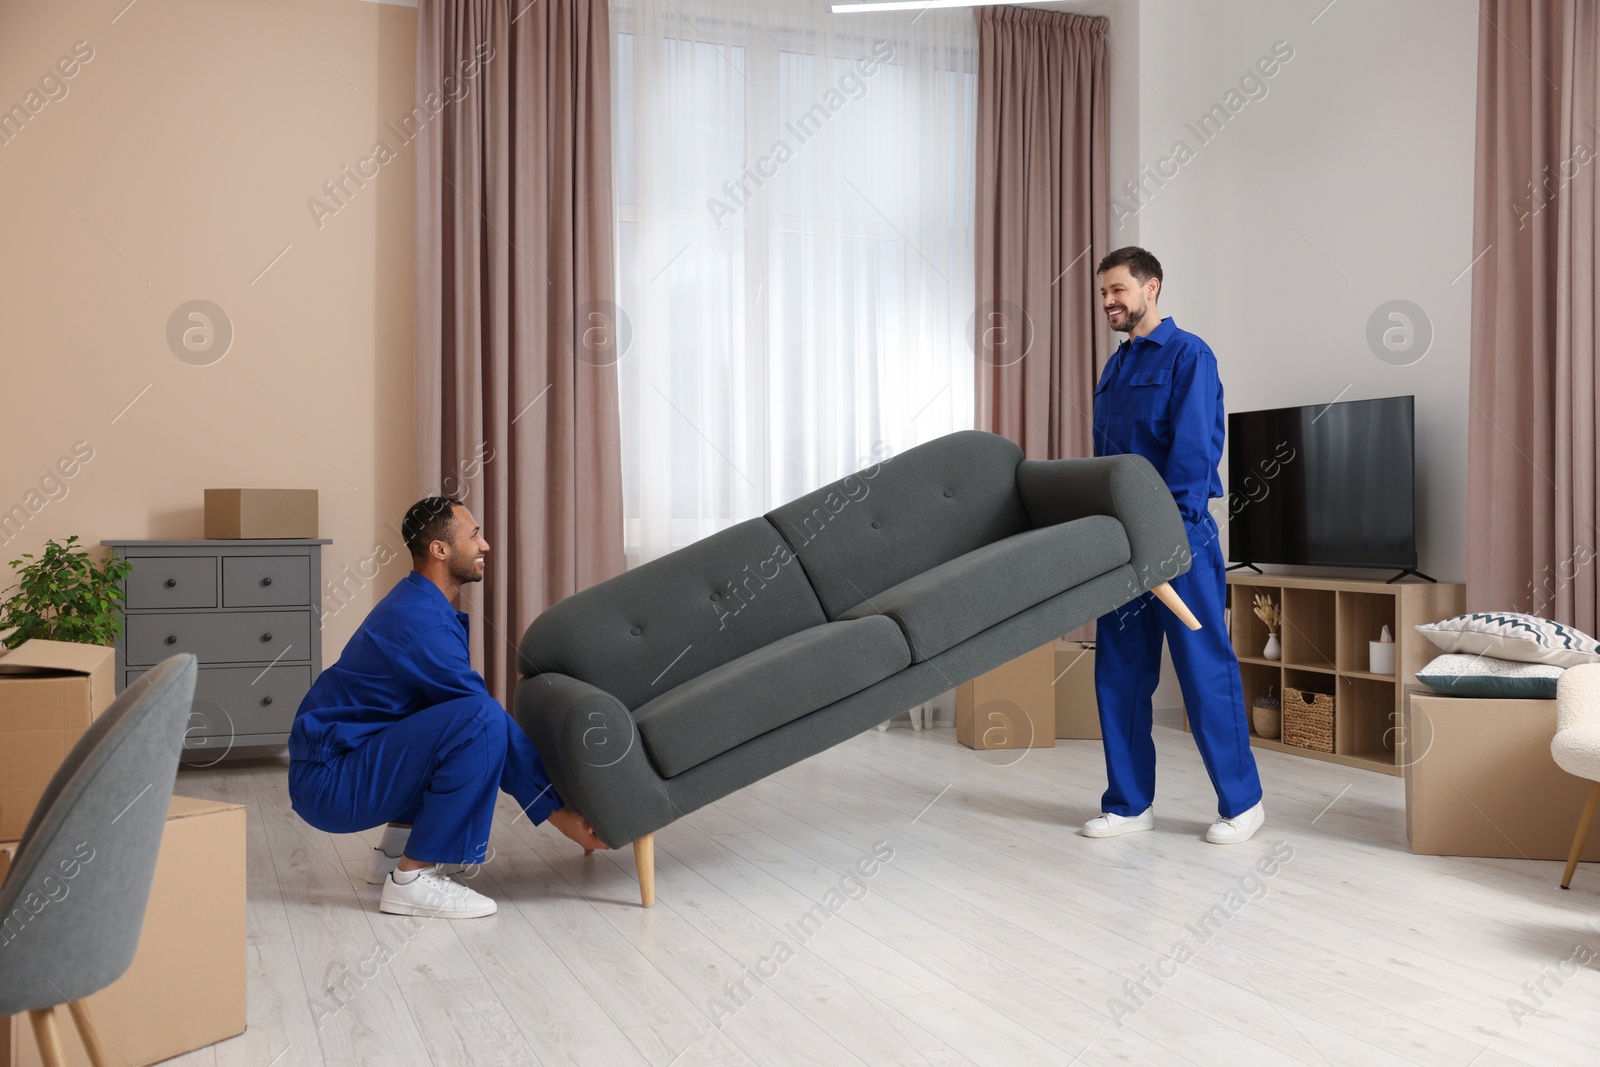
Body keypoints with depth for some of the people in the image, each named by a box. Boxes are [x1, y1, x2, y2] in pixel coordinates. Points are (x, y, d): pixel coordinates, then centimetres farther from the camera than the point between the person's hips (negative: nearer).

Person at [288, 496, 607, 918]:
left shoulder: (416, 604, 11)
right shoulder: (422, 623, -21)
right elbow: (491, 719, -21)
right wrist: (558, 812, -15)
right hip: (329, 784, -10)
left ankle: (397, 849, 18)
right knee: (480, 721, -27)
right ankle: (412, 879, -17)